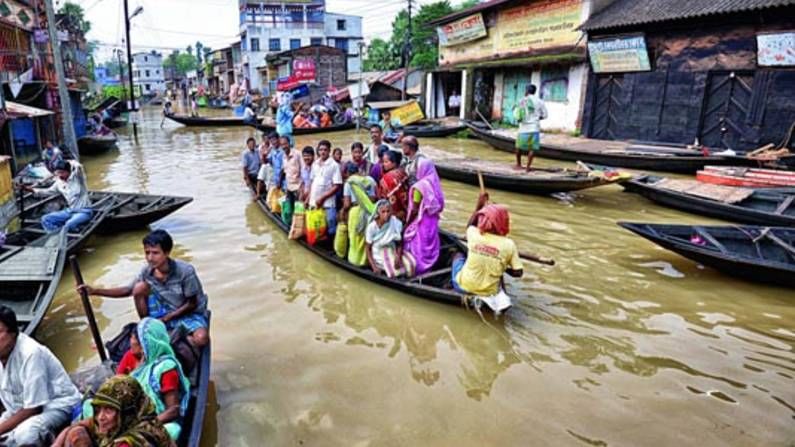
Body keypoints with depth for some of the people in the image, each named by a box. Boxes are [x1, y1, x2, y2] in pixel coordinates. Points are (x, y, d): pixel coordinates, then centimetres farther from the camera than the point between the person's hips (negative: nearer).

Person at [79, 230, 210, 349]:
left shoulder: (185, 271, -26)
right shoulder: (147, 271, -11)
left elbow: (192, 304, -17)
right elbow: (128, 290, 4)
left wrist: (166, 319, -18)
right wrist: (95, 291, -5)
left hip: (189, 314, -4)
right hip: (164, 311, 4)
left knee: (201, 339, -35)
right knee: (140, 287, -19)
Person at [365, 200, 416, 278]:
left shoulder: (397, 223, -15)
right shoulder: (372, 227, -18)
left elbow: (399, 244, -4)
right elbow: (368, 249, -9)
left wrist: (398, 257, -23)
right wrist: (374, 267, -19)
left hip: (392, 251, 3)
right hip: (378, 254, -3)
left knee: (410, 263, -22)